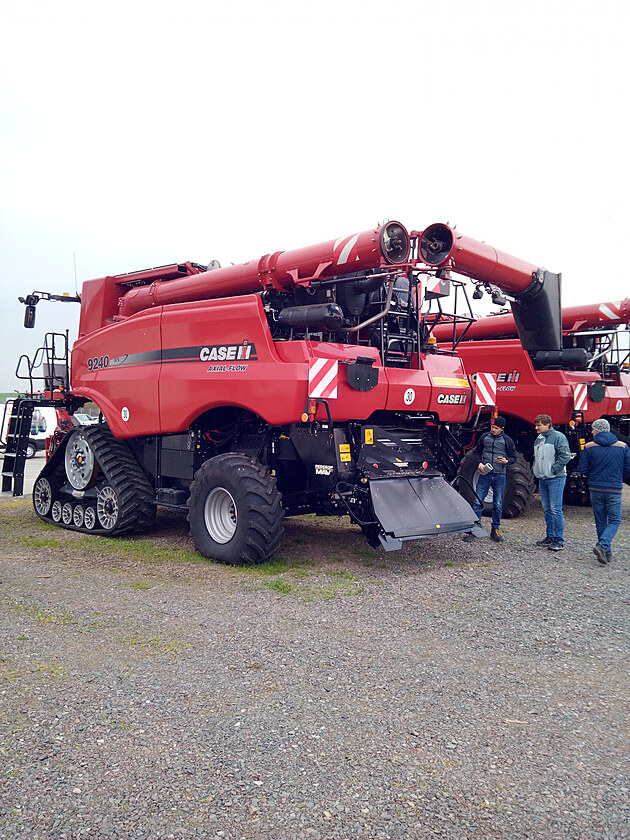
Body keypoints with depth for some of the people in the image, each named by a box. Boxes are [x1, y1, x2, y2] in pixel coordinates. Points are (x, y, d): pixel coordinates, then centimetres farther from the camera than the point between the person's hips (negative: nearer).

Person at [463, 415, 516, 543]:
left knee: (498, 505, 6)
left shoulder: (507, 440, 2)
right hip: (485, 474, 1)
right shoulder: (485, 437, 6)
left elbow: (513, 457, 7)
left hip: (500, 476, -1)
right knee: (477, 502, -3)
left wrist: (506, 461, -15)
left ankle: (495, 530, 18)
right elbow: (477, 451, 15)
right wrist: (479, 463, -2)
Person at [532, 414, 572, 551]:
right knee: (547, 509, 12)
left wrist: (553, 470, -15)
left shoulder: (558, 436, -9)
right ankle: (550, 536, 20)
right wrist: (536, 469, 12)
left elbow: (565, 456, -15)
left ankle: (559, 540, -4)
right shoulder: (538, 439, 15)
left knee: (555, 509, -8)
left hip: (555, 479, -8)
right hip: (542, 479, 8)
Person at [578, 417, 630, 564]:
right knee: (614, 521, 5)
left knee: (601, 521, 12)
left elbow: (583, 469, -1)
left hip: (595, 489, 1)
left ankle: (607, 553, 17)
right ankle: (602, 546, -17)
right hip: (614, 490, -1)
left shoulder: (589, 447, -3)